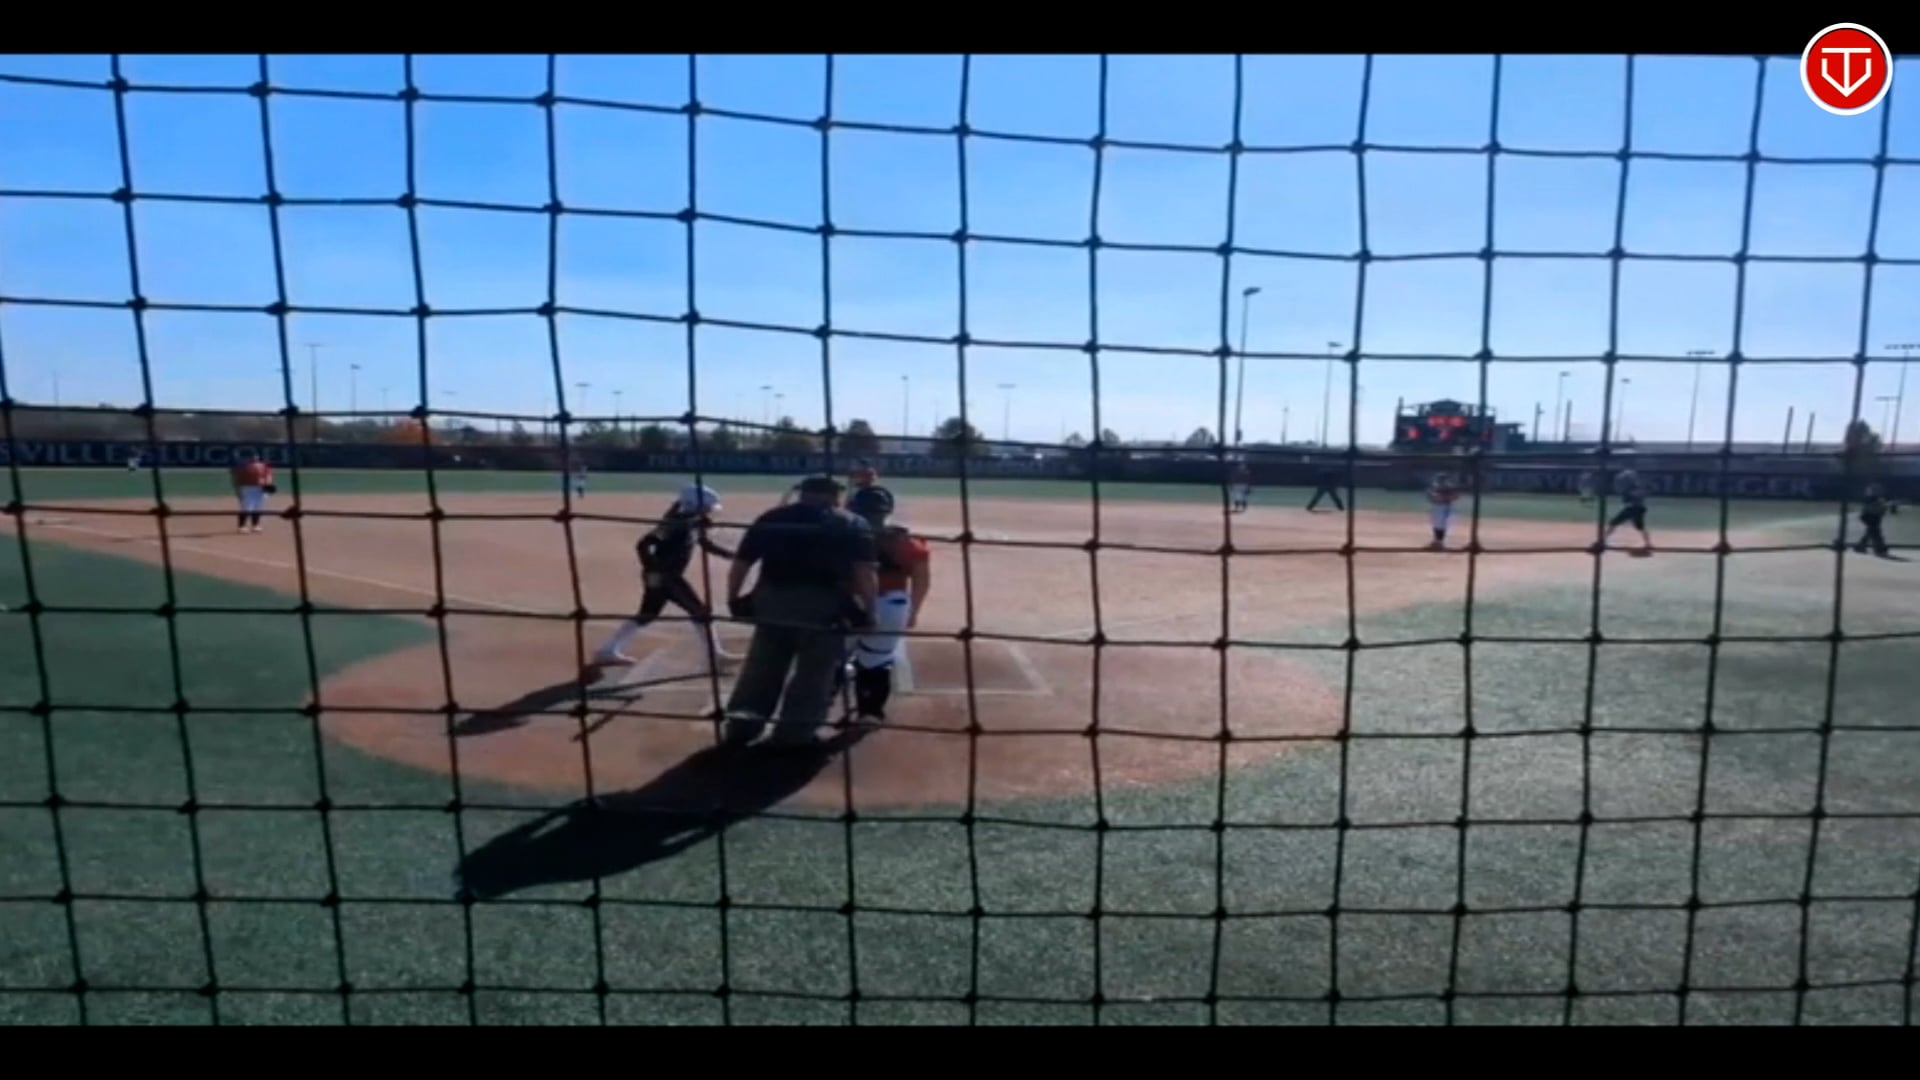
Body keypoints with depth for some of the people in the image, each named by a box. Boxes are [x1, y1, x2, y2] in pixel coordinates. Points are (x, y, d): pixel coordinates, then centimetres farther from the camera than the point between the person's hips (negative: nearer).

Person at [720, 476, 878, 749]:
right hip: (823, 605, -3)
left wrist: (734, 599, 23)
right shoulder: (852, 524, 9)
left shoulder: (770, 518, 17)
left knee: (761, 668, 17)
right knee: (814, 673, 7)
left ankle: (740, 726, 21)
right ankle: (793, 734, 8)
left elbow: (740, 564, 13)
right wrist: (867, 610, -2)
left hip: (771, 601, 3)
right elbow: (865, 572, -5)